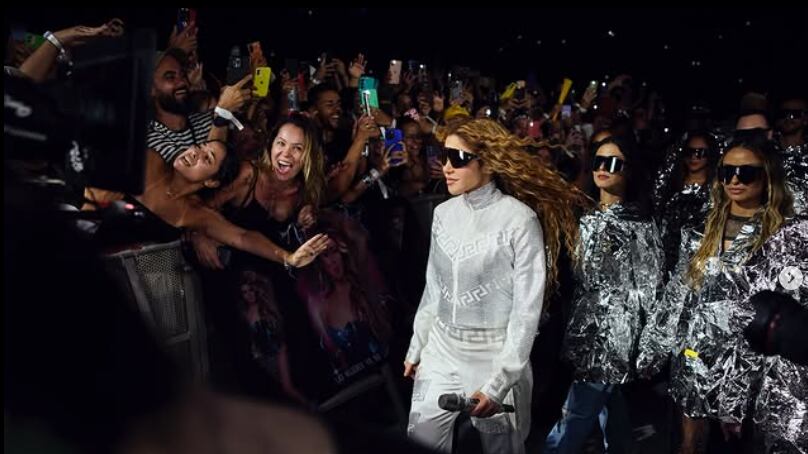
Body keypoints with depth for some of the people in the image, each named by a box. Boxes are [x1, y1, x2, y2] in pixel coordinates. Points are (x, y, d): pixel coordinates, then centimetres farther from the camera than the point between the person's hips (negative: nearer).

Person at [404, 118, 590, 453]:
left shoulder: (520, 219, -14)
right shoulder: (443, 213, 2)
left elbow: (527, 308, -13)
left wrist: (499, 383, -16)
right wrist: (416, 347, 15)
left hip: (497, 354, -4)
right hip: (441, 350, 5)